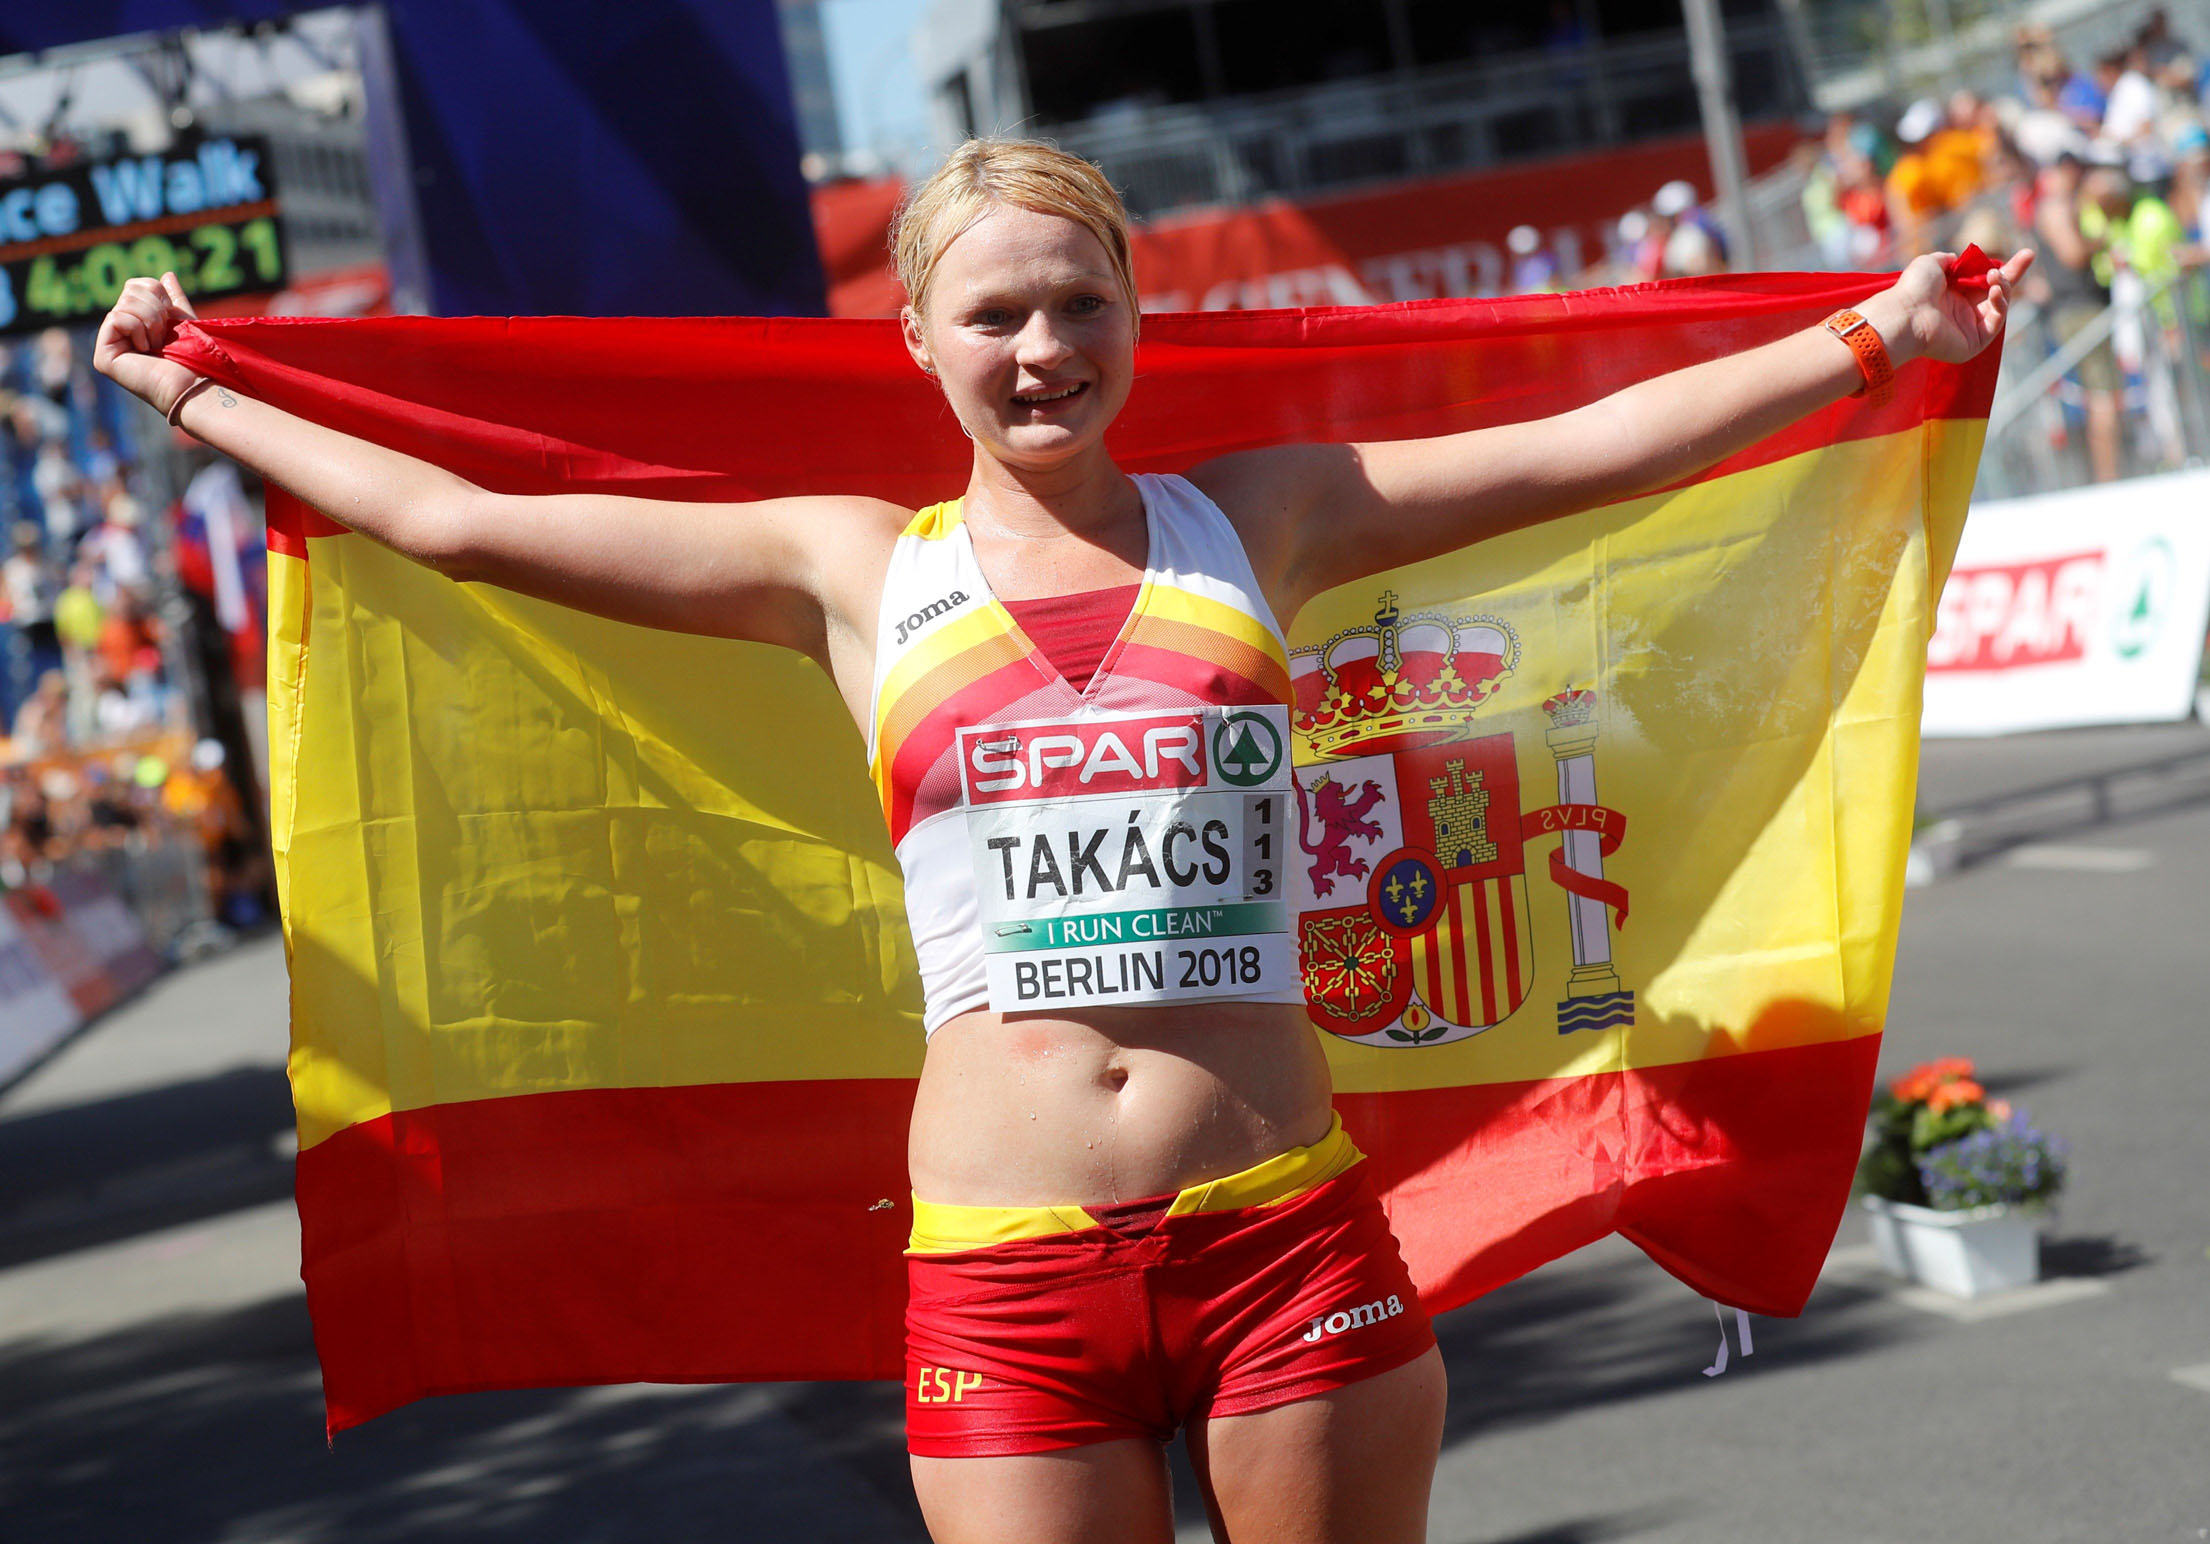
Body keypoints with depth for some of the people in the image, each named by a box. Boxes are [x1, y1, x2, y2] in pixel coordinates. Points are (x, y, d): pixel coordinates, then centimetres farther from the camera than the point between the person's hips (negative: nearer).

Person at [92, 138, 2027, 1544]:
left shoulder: (1255, 520, 9)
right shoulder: (854, 572, 8)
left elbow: (1583, 449, 8)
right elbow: (460, 521, 12)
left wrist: (1878, 336, 7)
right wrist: (195, 396, 17)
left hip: (1289, 1233, 0)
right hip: (1004, 1269, 0)